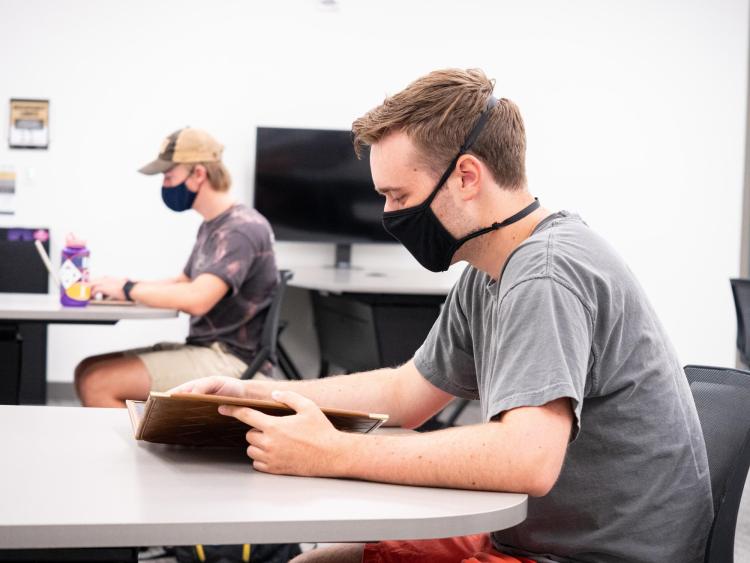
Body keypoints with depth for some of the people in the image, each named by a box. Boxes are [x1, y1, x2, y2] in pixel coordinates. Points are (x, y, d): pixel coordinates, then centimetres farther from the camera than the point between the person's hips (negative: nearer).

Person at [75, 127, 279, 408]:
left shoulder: (243, 228, -17)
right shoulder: (211, 226, 15)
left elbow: (197, 298, -29)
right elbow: (184, 282, 24)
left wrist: (128, 289, -16)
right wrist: (117, 285, 8)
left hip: (227, 359, -10)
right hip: (203, 350, 10)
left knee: (97, 384, -16)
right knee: (88, 370, 4)